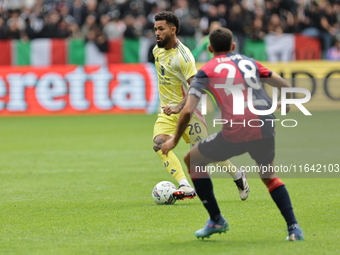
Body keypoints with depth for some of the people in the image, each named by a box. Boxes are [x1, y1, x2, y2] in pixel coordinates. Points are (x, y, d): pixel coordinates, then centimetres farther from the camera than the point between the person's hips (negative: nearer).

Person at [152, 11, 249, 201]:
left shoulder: (183, 55, -19)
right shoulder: (157, 50, 5)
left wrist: (179, 107, -39)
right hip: (167, 110, 6)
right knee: (159, 143, -21)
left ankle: (237, 175, 27)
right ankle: (185, 186, -30)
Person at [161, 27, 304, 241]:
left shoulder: (207, 71, 8)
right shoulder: (249, 62, 20)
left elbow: (187, 111, -1)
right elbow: (286, 87, 21)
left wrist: (175, 140, 13)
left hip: (235, 134, -4)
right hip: (265, 130, 4)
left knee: (192, 160, 20)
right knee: (269, 175, 30)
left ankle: (216, 220, 22)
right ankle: (294, 228, 13)